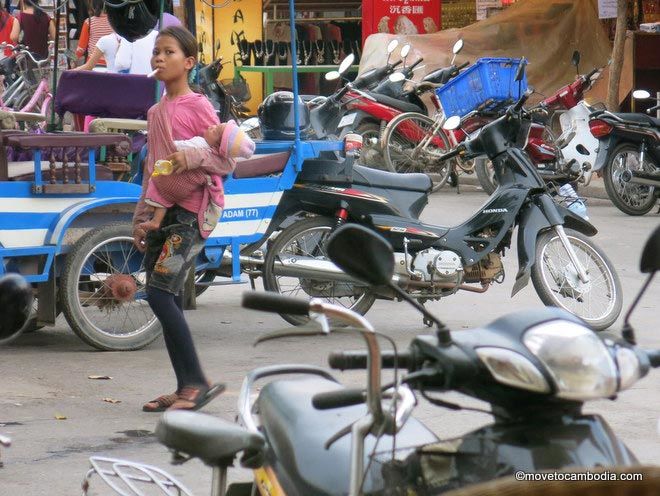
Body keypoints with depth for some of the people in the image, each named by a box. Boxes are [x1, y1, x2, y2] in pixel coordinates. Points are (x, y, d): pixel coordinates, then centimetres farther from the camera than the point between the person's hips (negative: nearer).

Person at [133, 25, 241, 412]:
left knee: (161, 294, -17)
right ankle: (186, 387, 12)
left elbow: (227, 162, -11)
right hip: (164, 209, 8)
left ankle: (196, 382, -12)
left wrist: (192, 157, -28)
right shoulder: (156, 113, 16)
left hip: (193, 210, -8)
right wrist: (142, 218, 19)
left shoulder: (198, 107, -7)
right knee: (168, 301, 6)